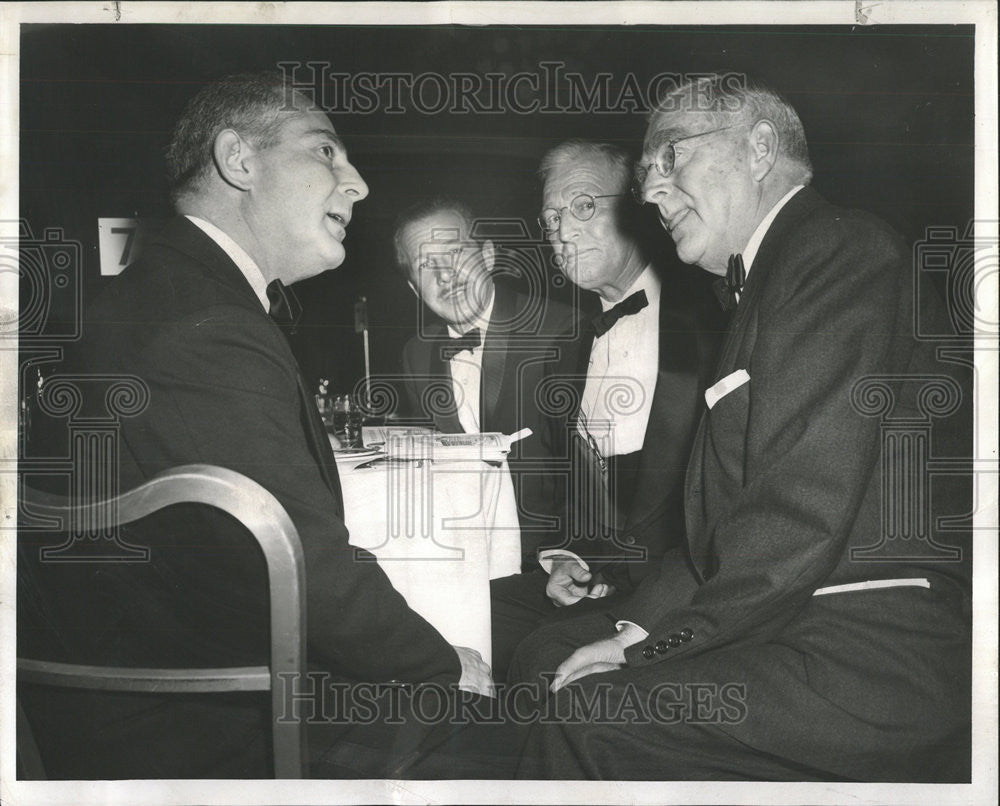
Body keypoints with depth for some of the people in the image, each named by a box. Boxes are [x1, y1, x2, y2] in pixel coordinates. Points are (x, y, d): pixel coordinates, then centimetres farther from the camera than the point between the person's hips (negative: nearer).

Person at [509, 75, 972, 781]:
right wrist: (636, 628, 4)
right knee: (549, 657, 10)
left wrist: (647, 645, -13)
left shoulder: (841, 248, -11)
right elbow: (723, 523, 16)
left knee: (588, 718, -22)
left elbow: (804, 513, -21)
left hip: (888, 655, -10)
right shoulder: (761, 286, 20)